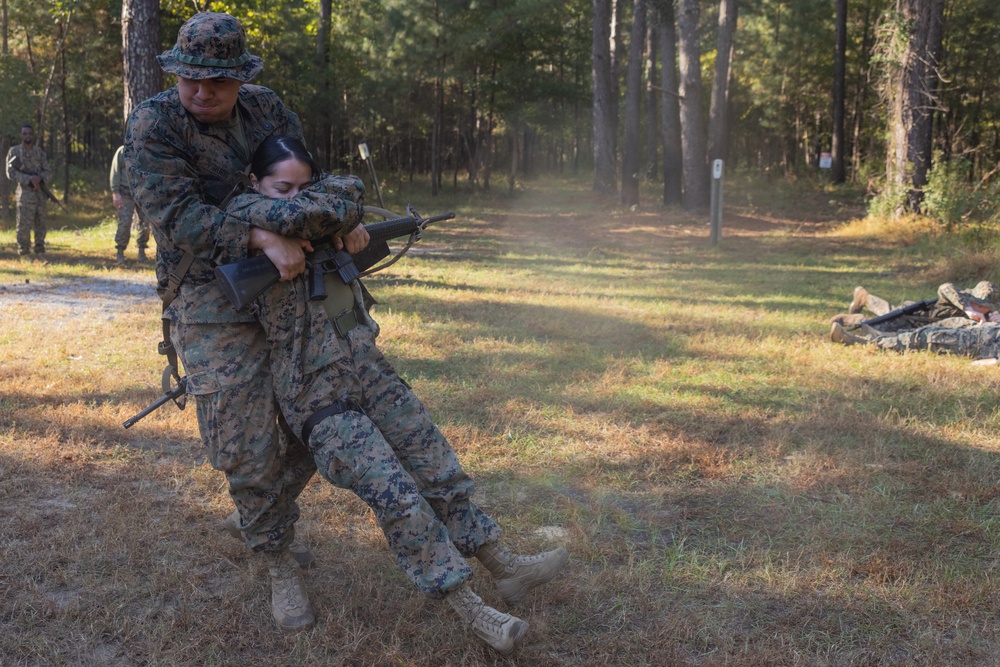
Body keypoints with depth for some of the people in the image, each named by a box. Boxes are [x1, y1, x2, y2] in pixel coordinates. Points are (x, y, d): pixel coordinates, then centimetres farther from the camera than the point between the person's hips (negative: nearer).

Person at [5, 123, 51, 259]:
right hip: (25, 194, -4)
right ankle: (24, 255, 0)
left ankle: (40, 254, 14)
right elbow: (11, 173, -7)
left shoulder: (39, 151, 10)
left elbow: (47, 171, 8)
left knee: (40, 224, 6)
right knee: (24, 225, -6)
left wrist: (39, 178, -14)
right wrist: (30, 179, -18)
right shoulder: (14, 151, 0)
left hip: (40, 193, 4)